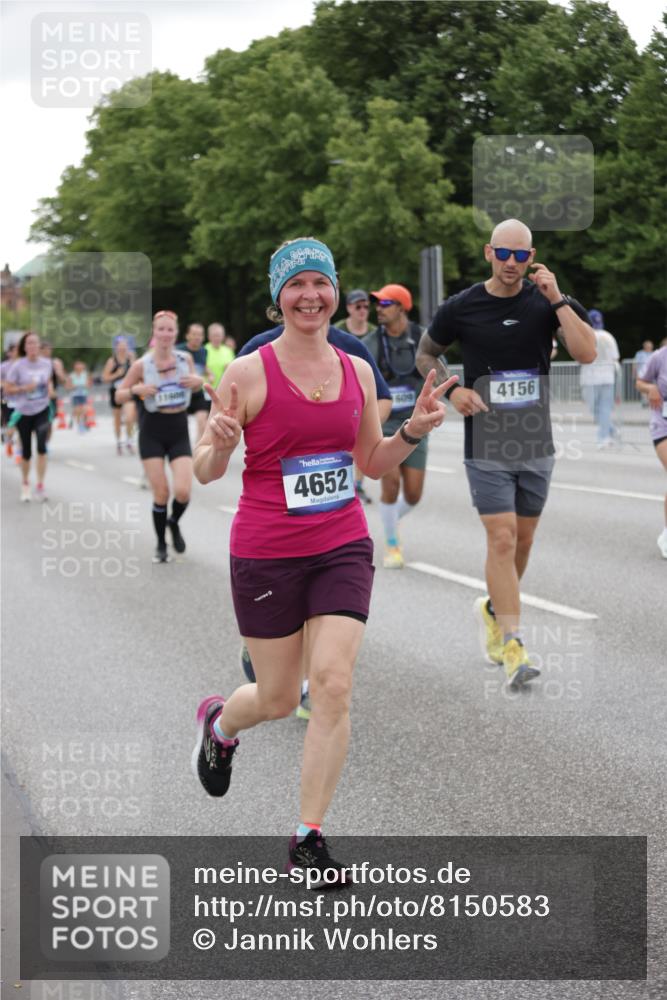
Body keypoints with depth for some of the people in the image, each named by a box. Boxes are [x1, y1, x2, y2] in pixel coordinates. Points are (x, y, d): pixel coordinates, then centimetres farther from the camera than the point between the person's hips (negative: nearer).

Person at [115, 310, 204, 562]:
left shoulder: (185, 359, -2)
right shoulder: (142, 365, -8)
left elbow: (195, 382, 18)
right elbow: (118, 395, 1)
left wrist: (198, 381, -7)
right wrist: (136, 389, -20)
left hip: (179, 432, 2)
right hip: (153, 432, -2)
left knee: (183, 491, -12)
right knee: (161, 493, -3)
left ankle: (174, 523, 23)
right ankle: (161, 544, 19)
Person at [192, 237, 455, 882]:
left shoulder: (356, 371, 5)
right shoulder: (248, 374, -8)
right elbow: (204, 471, -4)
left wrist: (414, 430, -2)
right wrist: (219, 446, -26)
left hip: (343, 547, 3)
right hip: (265, 554, -3)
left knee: (333, 685, -11)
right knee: (279, 698, 8)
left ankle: (308, 840, 0)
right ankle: (218, 722, 46)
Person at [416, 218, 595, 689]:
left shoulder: (548, 301, -1)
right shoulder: (462, 308, -4)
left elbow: (587, 353, -15)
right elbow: (425, 354, 11)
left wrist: (557, 299, -19)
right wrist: (452, 389, -6)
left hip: (537, 444, 3)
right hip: (486, 445, -3)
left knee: (523, 540, 13)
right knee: (502, 539, -12)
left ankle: (494, 609, 38)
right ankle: (512, 645, -11)